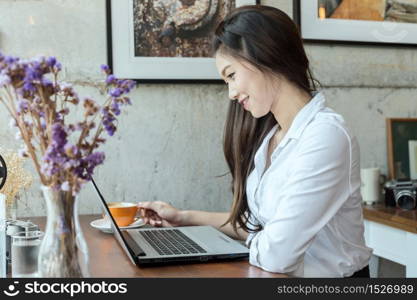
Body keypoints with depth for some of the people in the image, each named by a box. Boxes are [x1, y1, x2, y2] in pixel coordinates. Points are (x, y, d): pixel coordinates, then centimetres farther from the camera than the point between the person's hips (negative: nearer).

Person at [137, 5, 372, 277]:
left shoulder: (325, 135, -21)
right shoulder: (270, 137, 5)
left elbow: (274, 255, -23)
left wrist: (254, 243, -3)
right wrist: (185, 218, 10)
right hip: (278, 277, 6)